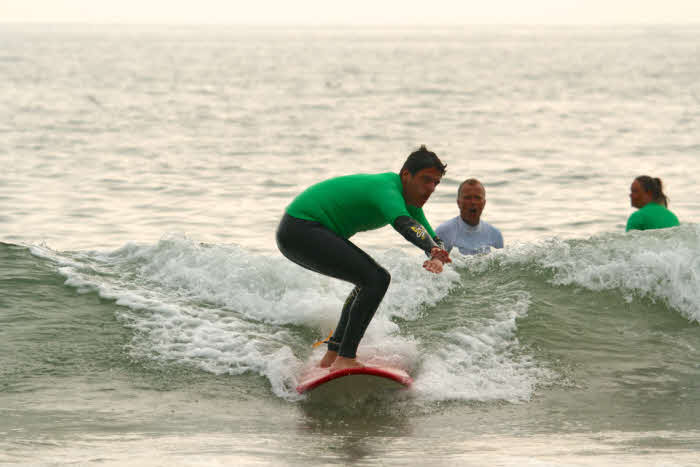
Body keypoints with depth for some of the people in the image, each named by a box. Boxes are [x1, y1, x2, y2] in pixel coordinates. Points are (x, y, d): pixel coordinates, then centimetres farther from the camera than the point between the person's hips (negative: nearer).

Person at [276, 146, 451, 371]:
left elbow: (432, 237, 8)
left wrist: (436, 257, -16)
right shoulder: (388, 190, -22)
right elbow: (403, 223, -42)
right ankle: (345, 360, -22)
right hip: (299, 230, -11)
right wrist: (433, 249, -58)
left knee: (371, 279, 21)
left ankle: (333, 355, 21)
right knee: (376, 280, -18)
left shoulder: (410, 200, 10)